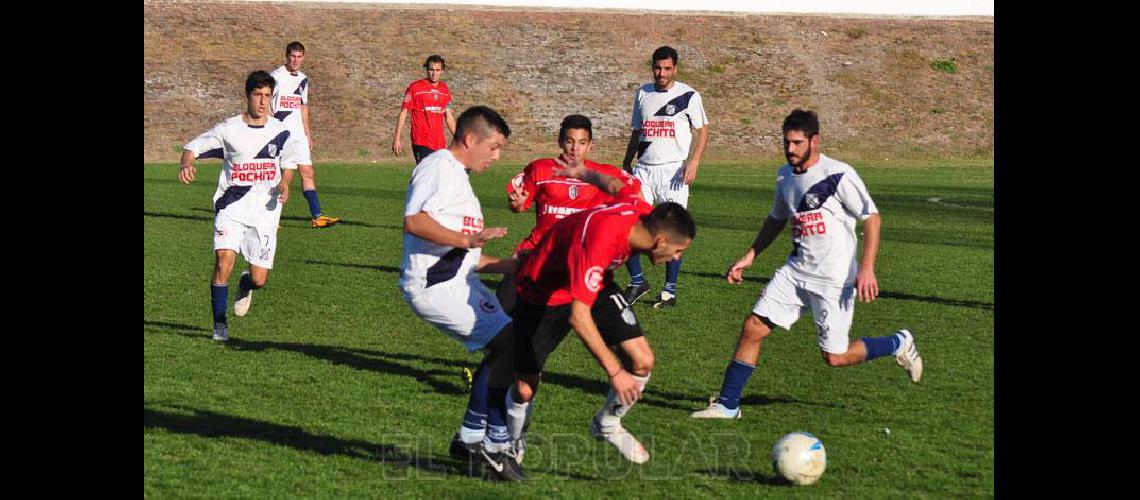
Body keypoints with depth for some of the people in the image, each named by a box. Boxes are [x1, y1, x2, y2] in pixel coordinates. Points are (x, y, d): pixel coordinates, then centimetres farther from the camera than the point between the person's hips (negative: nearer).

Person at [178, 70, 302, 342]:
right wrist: (187, 164, -20)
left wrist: (284, 184, -4)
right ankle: (220, 325, -6)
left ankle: (245, 286, 39)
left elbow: (289, 162, 17)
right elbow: (193, 146, 2)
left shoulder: (280, 132, 2)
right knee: (224, 262, -23)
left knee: (259, 279, -2)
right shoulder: (228, 129, -3)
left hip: (264, 211, 2)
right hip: (231, 208, -1)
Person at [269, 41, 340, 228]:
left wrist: (308, 135, 20)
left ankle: (317, 216, -1)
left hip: (298, 134, 6)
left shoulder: (303, 80, 15)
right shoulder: (276, 76, -5)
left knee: (308, 173, 0)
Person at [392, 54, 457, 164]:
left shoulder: (445, 89, 12)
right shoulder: (415, 87, -3)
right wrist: (397, 139, -9)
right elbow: (403, 113, -3)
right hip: (421, 143, -6)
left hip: (440, 144, 6)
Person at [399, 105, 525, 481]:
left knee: (503, 350, 15)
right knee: (510, 344, -15)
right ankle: (496, 445, -9)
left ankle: (470, 438, 22)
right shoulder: (438, 167, -8)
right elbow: (414, 221, -24)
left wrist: (510, 265, 18)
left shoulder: (457, 176, 24)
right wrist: (467, 239, -27)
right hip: (435, 284, -11)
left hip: (456, 281, 11)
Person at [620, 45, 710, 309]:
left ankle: (670, 290, 10)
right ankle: (637, 281, 11)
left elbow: (703, 130, 2)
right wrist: (626, 164, 17)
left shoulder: (689, 95, -1)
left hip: (673, 170, -4)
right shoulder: (642, 93, 12)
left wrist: (694, 161, -12)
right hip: (644, 169, 4)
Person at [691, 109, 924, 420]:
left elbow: (872, 218, -13)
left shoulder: (839, 174, -15)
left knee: (835, 357, -2)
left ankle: (899, 344, 23)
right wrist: (749, 257, 17)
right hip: (795, 271, 6)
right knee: (753, 327, -4)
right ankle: (727, 404, 4)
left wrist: (866, 269, -22)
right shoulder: (785, 176, 7)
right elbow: (776, 219, 23)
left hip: (835, 278, -6)